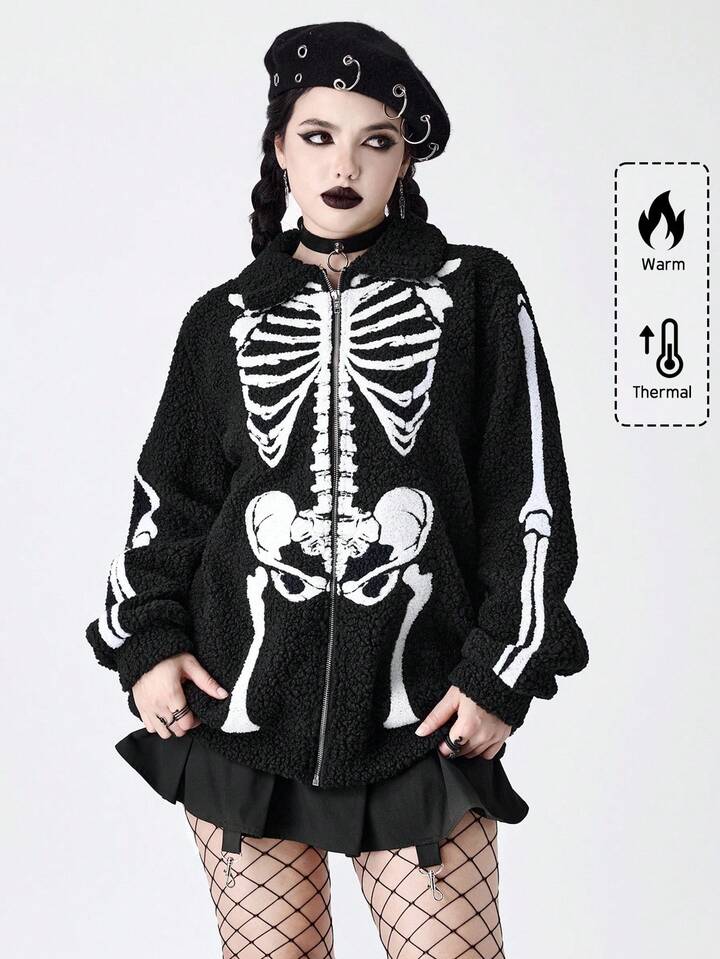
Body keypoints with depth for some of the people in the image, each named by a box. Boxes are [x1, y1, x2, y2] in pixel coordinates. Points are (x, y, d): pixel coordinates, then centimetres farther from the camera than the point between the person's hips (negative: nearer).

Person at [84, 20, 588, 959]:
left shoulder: (475, 292, 4)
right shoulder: (227, 318, 9)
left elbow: (530, 495, 2)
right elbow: (170, 494, 14)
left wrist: (502, 673, -3)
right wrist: (148, 639, 2)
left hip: (420, 718, -1)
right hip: (242, 711, 2)